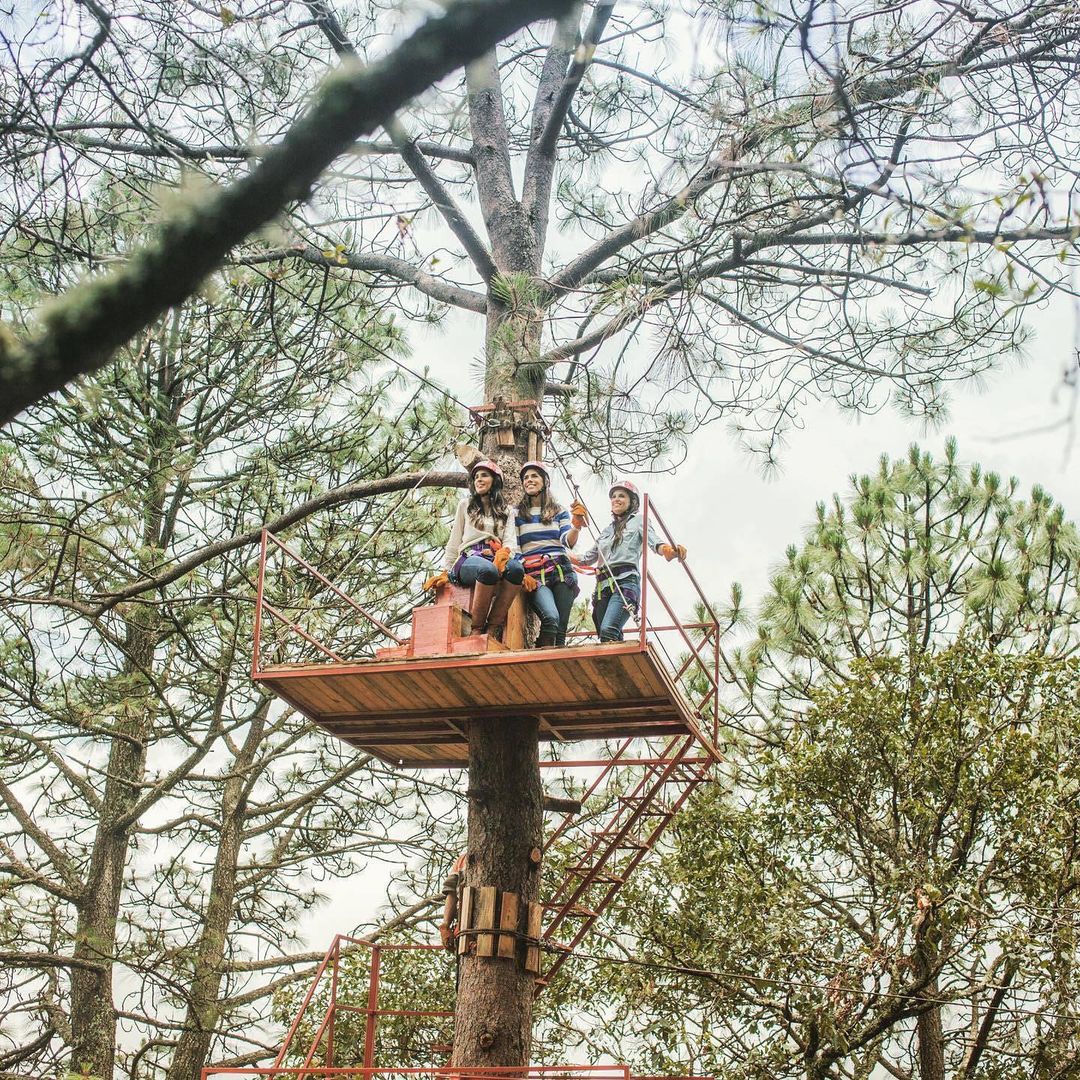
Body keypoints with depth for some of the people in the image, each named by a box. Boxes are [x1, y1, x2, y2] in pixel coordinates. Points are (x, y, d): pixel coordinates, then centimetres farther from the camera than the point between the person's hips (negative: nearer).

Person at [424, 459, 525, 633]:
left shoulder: (506, 511, 22)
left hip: (494, 559, 2)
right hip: (468, 559, -2)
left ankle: (492, 629, -33)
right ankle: (476, 630, -33)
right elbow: (454, 541, 19)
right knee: (488, 570, -41)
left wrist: (505, 552, -19)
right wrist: (445, 571, 11)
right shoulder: (465, 505, 21)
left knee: (516, 568, -37)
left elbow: (510, 541, 6)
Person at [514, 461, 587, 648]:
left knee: (561, 627, -8)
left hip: (560, 570, 2)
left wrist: (576, 527, -22)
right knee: (551, 617, -27)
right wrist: (522, 575, -9)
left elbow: (568, 542, 1)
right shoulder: (517, 514, 12)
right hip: (533, 574, -2)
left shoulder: (559, 512, 15)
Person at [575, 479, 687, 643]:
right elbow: (587, 558, 37)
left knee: (608, 631, -29)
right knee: (609, 639, -6)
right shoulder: (607, 531, 28)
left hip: (625, 582, -6)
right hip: (603, 586, 6)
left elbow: (654, 541, -5)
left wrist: (667, 549, -27)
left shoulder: (638, 520, 13)